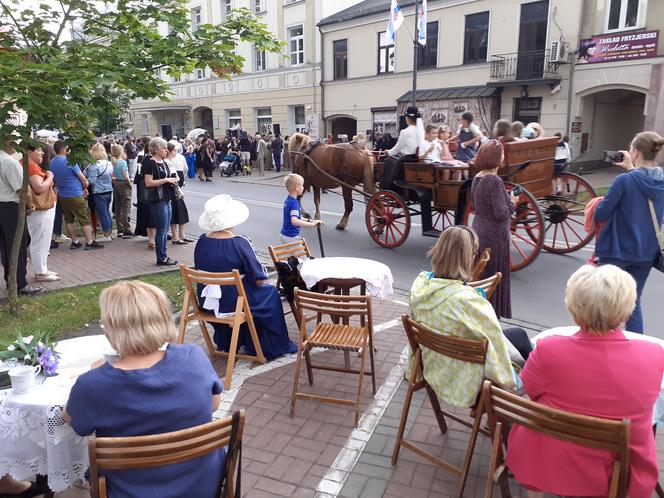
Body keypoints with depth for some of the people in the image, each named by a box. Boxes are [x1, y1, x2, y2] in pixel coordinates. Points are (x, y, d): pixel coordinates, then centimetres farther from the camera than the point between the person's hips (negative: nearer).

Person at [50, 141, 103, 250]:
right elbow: (83, 178, -13)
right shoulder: (69, 161, -16)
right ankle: (89, 242, 1)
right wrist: (85, 188, 7)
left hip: (62, 195, 8)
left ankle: (74, 241, 17)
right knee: (85, 219, 0)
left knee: (68, 219, 13)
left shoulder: (52, 163, 6)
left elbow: (56, 179, 14)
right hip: (75, 195, -7)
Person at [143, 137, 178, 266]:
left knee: (165, 231, 13)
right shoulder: (150, 163, -12)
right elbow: (148, 183, -19)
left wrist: (173, 179, 7)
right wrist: (166, 180, -19)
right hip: (157, 200, -9)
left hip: (166, 199, 9)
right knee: (161, 231, -3)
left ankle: (163, 256, 21)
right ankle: (161, 258, 6)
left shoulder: (163, 162, 15)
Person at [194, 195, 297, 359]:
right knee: (270, 293, 18)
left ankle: (225, 343, 46)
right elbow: (259, 279, -17)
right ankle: (272, 348, 27)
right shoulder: (239, 243, -23)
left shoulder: (202, 241, -6)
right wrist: (263, 280, 6)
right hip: (234, 302, -6)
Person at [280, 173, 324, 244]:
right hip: (291, 237, -10)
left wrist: (309, 221, 12)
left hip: (284, 235, 10)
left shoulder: (288, 200, 7)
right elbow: (294, 221, -37)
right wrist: (312, 224, -40)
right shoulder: (294, 203, -22)